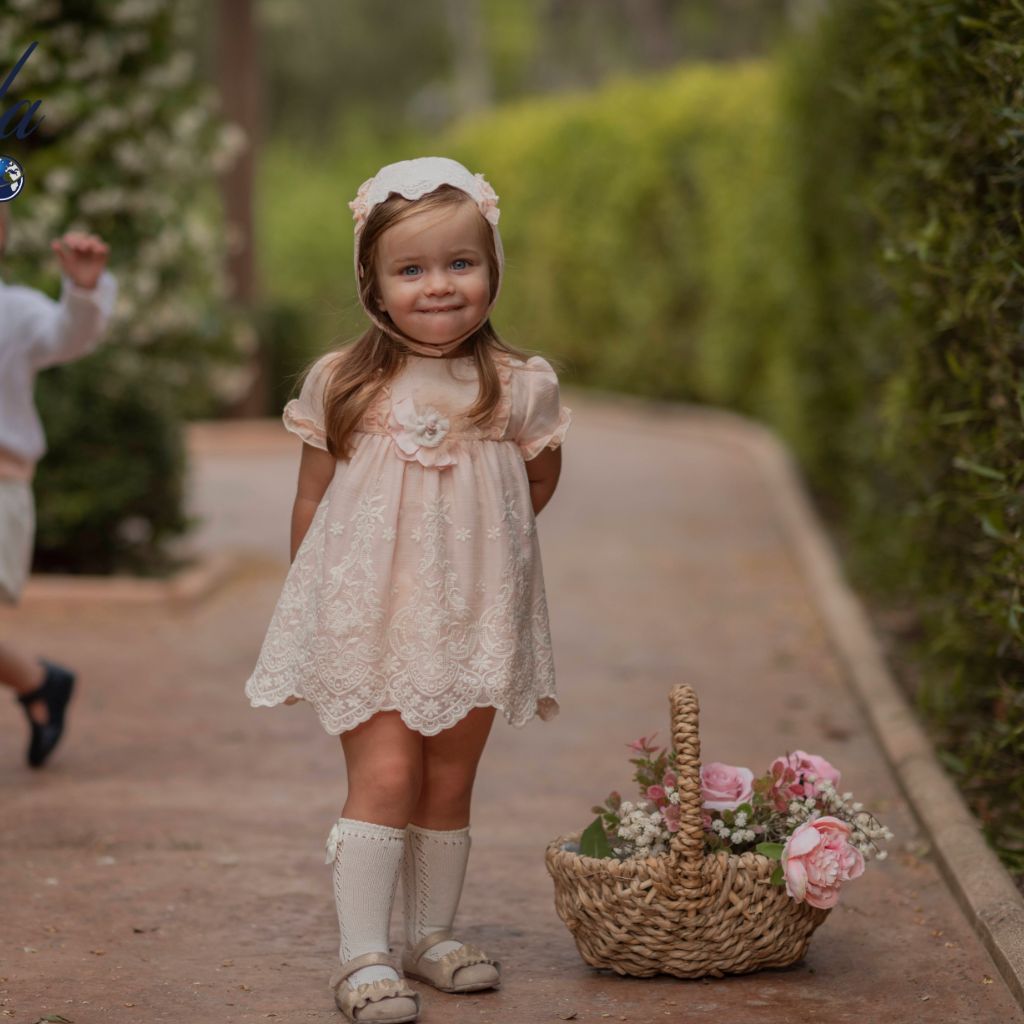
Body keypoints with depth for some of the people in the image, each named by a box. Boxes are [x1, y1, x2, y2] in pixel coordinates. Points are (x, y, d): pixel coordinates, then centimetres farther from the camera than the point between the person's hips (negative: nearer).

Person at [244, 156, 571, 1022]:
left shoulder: (521, 387, -2)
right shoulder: (341, 385, -4)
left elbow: (540, 481, 15)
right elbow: (311, 501, 5)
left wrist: (470, 546, 11)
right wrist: (314, 595, 7)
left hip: (470, 621, 2)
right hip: (365, 615, -2)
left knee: (450, 782, 11)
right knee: (385, 775, -9)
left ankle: (433, 935, 26)